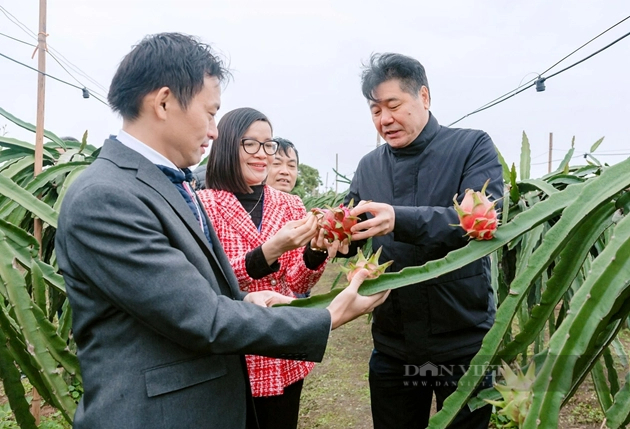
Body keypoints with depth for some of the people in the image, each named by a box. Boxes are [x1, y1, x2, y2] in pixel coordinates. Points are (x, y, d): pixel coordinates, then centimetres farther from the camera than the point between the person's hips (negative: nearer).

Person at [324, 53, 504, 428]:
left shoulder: (473, 146, -5)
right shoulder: (369, 167, 6)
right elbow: (356, 239, 8)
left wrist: (400, 220, -36)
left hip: (465, 343, -3)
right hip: (392, 347, 4)